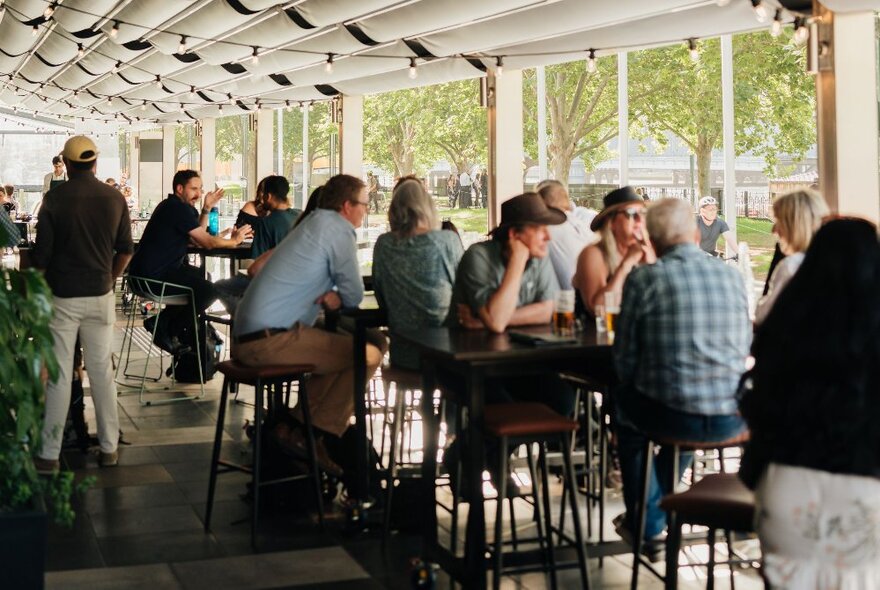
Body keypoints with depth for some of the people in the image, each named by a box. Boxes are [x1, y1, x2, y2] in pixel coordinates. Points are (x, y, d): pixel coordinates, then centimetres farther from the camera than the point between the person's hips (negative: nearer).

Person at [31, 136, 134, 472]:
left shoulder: (55, 198, -9)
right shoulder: (115, 199, 0)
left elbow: (42, 252, -7)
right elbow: (126, 250, 4)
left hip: (62, 296, -2)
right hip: (100, 296, 3)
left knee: (58, 375, 2)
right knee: (102, 372, 10)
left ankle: (49, 455, 7)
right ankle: (109, 448, 16)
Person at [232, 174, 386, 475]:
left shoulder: (314, 223, 23)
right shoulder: (338, 230, -7)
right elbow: (354, 296, -4)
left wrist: (331, 296, 5)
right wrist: (336, 297, 16)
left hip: (245, 336, 10)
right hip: (269, 340, -10)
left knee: (343, 345, 23)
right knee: (368, 355, -9)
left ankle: (293, 428, 14)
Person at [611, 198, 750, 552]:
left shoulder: (643, 279, -8)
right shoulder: (731, 275, 4)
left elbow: (625, 360, -4)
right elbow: (745, 345, 15)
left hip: (673, 417, -4)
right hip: (733, 417, 4)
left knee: (624, 403, 30)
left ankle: (643, 521, 37)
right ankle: (657, 509, 49)